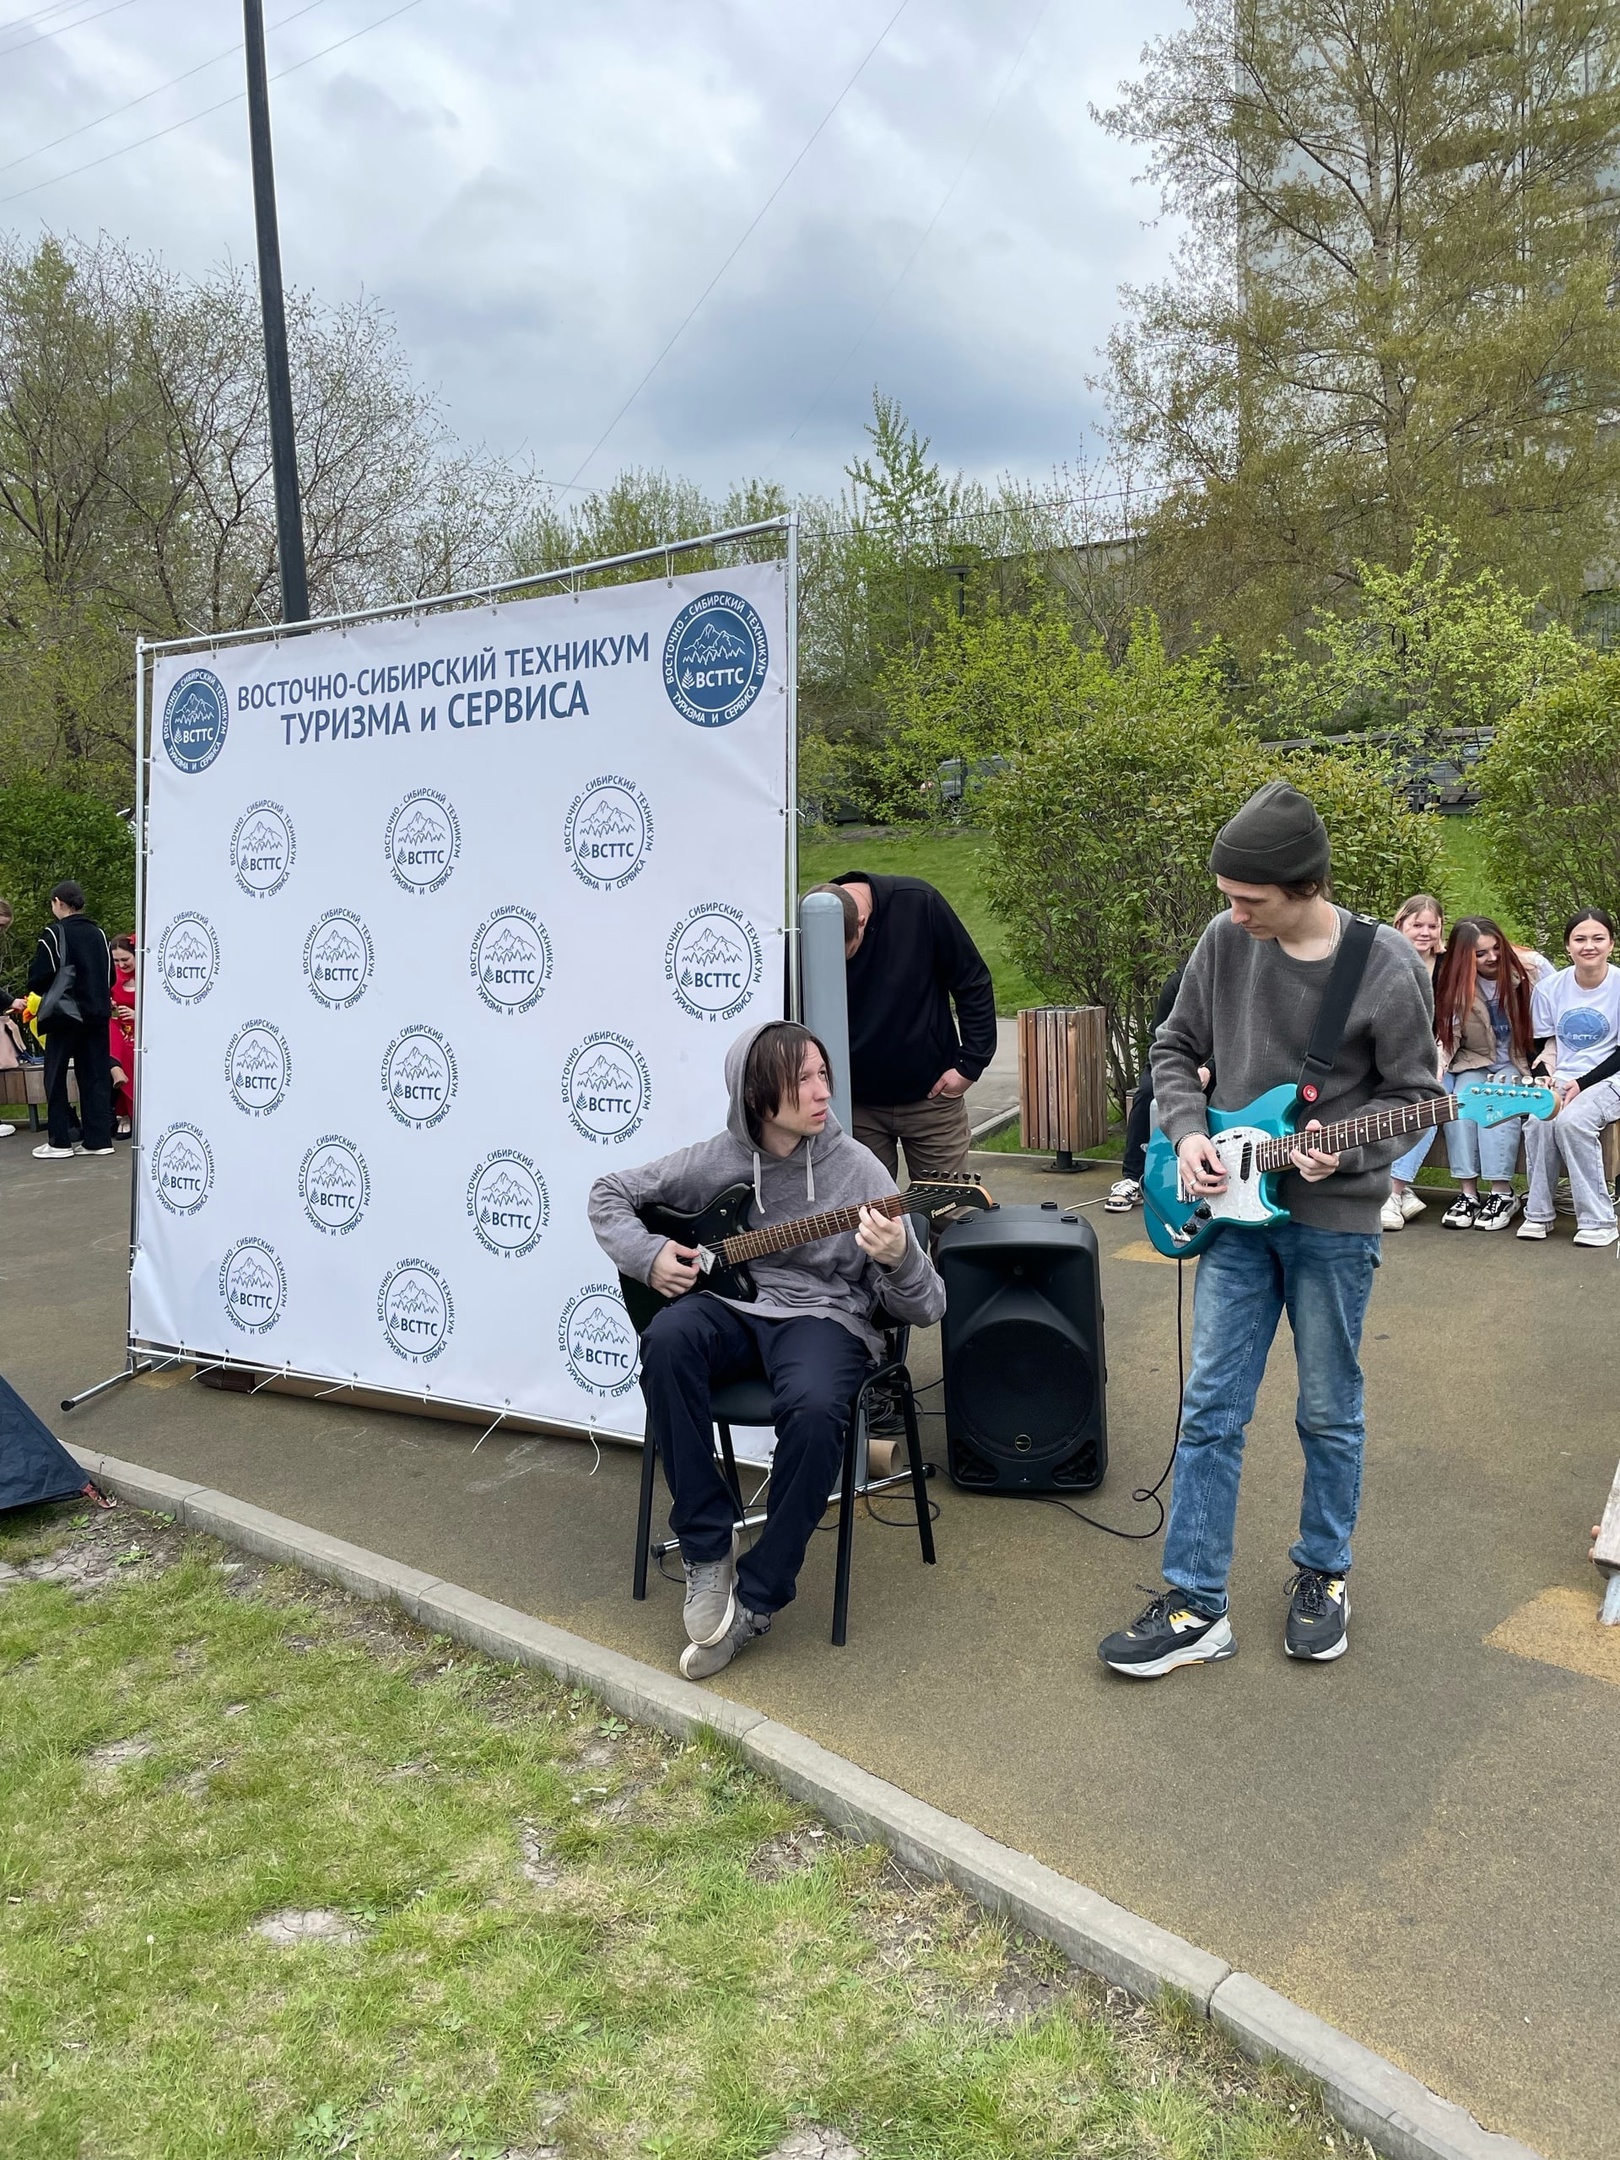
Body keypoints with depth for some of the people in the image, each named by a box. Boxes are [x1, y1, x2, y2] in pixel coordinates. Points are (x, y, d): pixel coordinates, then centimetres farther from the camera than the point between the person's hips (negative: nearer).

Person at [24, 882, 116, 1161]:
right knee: (96, 1076, 8)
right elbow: (110, 977, 12)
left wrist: (48, 992, 9)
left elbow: (37, 979, -10)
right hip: (97, 1014, 5)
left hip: (65, 1015, -5)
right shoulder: (99, 934, 7)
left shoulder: (54, 934, -9)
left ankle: (61, 1141, 4)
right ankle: (98, 1138, 7)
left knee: (56, 1077, 4)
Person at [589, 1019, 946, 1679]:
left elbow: (924, 1309, -6)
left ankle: (756, 1598, -14)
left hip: (823, 1314, -2)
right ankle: (708, 1553, -18)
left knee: (815, 1409, -37)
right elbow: (610, 1192, 16)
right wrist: (646, 1254, -1)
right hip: (731, 1304, 2)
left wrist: (898, 1259, -29)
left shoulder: (857, 1169, -6)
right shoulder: (716, 1160, 0)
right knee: (668, 1340, -33)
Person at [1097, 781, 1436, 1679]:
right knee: (1211, 1408, 3)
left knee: (1329, 1413, 11)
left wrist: (1341, 1150, -21)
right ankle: (1195, 1605, 12)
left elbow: (1412, 1094, -4)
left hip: (1333, 1218, -3)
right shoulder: (1225, 941, -4)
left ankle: (1323, 1575, 34)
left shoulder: (1388, 966, -13)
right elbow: (1175, 1049, 8)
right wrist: (1188, 1132, -8)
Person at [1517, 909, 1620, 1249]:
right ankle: (1538, 1214, -14)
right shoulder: (1550, 987, 3)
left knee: (1572, 1120, -32)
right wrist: (1548, 1084, -11)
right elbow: (1543, 1045, 8)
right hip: (1561, 1080, 3)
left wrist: (1582, 1084, -16)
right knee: (1538, 1121, -29)